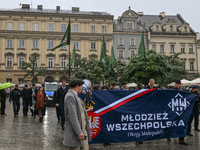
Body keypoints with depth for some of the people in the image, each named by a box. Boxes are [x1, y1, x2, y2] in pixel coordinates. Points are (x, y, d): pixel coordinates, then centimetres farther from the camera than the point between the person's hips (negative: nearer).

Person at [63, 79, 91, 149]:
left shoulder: (75, 96, 17)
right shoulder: (70, 96, -14)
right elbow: (72, 116, -21)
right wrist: (79, 132, -25)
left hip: (83, 130, 9)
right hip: (76, 130, -9)